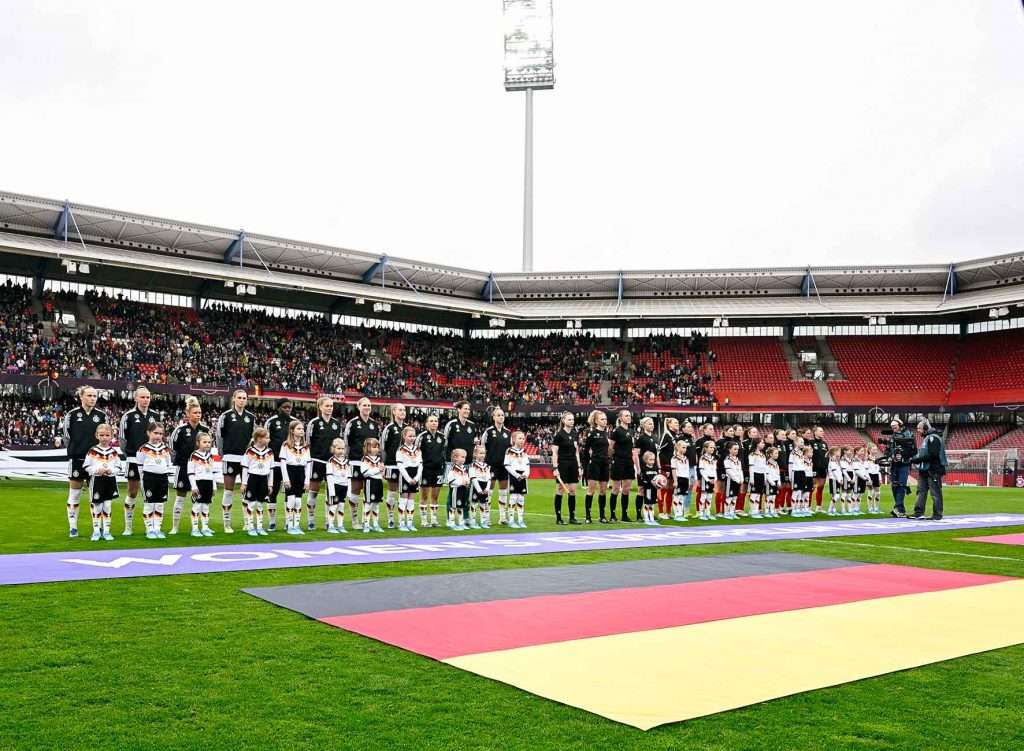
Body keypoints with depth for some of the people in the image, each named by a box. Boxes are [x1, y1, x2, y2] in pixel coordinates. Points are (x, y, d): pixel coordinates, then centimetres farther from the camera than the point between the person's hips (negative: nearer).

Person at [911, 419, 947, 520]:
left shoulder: (933, 438, -13)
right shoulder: (927, 438, 18)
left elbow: (932, 455, -22)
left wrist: (918, 459, -20)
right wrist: (916, 457, 8)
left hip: (933, 470, -10)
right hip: (925, 470, 10)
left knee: (935, 493, -3)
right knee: (921, 491, 9)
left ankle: (937, 515, 3)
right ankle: (919, 513, 11)